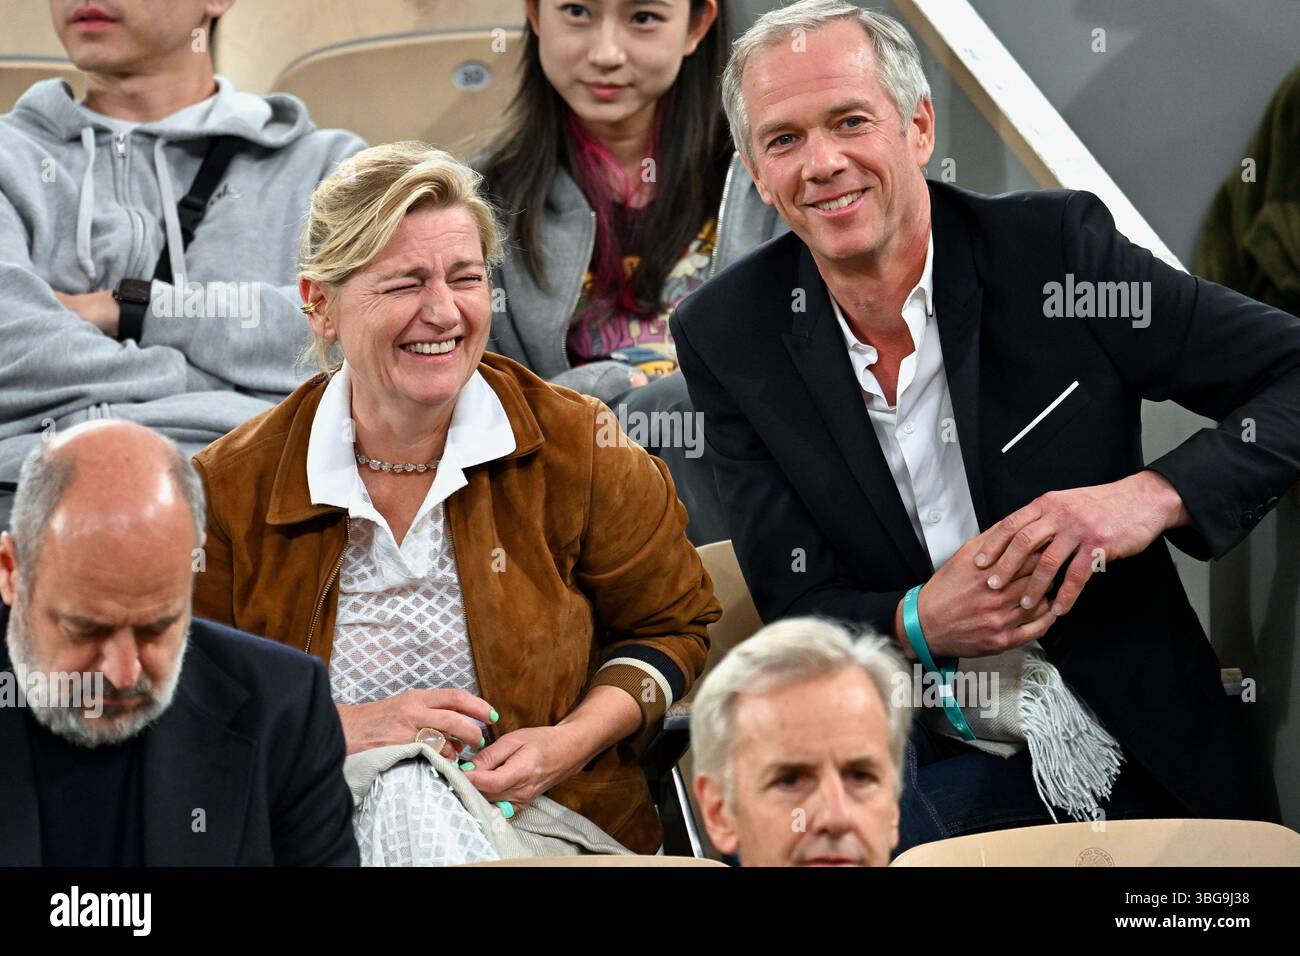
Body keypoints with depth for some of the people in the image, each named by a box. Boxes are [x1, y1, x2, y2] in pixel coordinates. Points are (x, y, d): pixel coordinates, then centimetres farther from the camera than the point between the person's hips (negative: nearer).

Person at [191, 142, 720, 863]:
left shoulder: (577, 445, 2)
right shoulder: (234, 486, 1)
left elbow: (669, 624, 15)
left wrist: (572, 743, -5)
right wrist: (337, 729, -11)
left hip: (552, 823, 1)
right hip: (322, 835, -1)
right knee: (398, 804, -38)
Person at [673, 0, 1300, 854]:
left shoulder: (1055, 246, -5)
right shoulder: (729, 337, 0)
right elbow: (797, 611, 1)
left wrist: (1157, 494, -22)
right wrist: (921, 623, -21)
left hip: (1138, 762, -1)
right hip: (921, 767, 1)